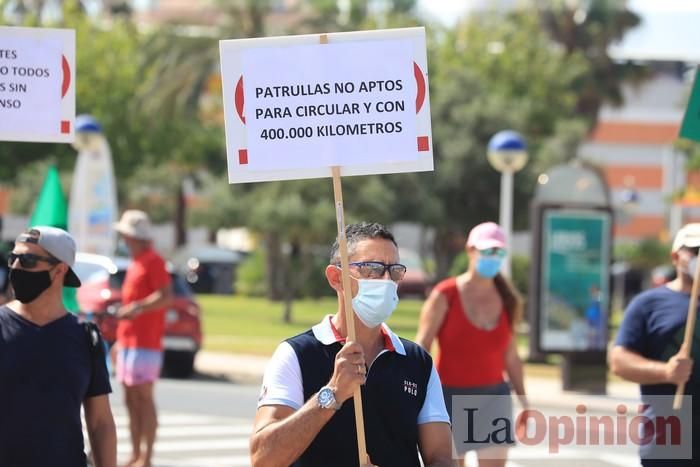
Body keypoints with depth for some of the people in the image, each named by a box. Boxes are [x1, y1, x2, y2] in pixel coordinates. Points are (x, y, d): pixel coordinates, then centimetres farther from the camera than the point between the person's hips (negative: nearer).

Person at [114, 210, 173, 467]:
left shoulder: (153, 261, -9)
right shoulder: (135, 263, 18)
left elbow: (166, 296, -20)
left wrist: (137, 308, -29)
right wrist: (121, 339, 25)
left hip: (145, 342, -9)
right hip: (128, 340, 9)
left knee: (143, 397, -9)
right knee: (131, 400, 9)